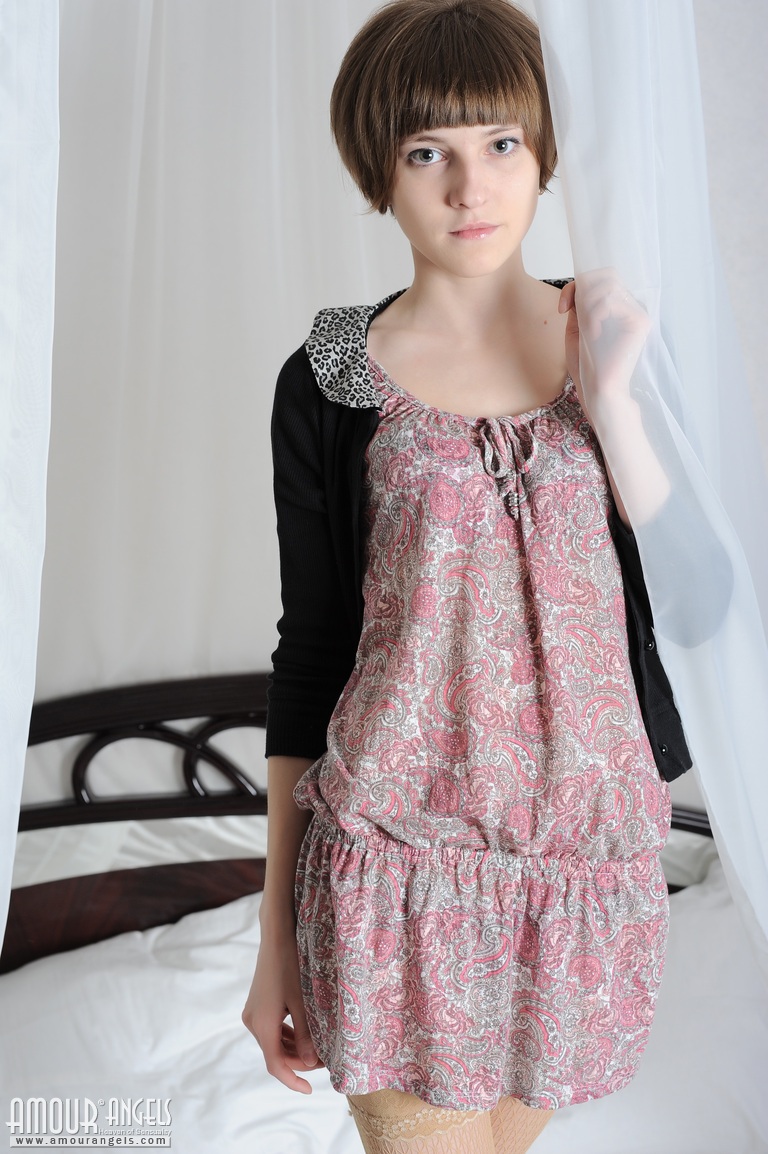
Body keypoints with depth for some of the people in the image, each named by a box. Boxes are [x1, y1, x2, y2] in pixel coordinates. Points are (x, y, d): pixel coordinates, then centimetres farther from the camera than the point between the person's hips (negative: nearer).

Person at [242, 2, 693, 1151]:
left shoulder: (629, 338, 1)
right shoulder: (329, 383, -3)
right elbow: (309, 650, 1)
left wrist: (612, 395, -16)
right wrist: (278, 934, 3)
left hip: (583, 842, 2)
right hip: (398, 841, -2)